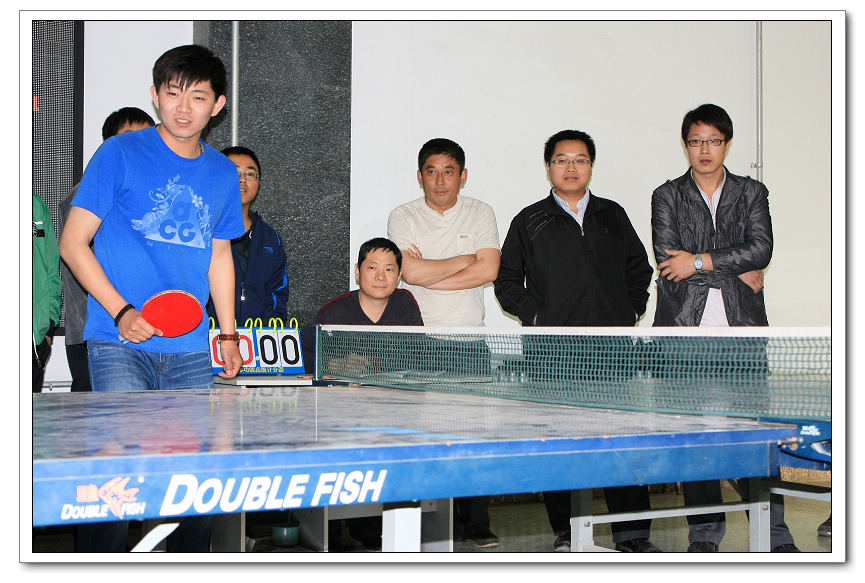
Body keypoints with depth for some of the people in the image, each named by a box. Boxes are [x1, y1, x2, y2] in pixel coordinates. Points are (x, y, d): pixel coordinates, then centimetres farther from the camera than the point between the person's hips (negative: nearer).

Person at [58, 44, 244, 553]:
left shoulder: (223, 173, 12)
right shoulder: (120, 154, -2)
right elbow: (73, 243, -3)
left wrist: (229, 333, 14)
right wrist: (122, 312, -13)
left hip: (191, 353, 5)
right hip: (120, 342, -4)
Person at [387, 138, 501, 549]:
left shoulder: (480, 215, 9)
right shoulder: (403, 217, 4)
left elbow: (488, 270, -6)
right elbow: (411, 272, -11)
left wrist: (429, 276, -8)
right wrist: (465, 259, -4)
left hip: (468, 338, 1)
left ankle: (476, 524, 3)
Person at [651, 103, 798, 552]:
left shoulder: (751, 193, 13)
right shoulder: (667, 197, 10)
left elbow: (761, 250, -3)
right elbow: (669, 263, -3)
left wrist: (700, 262, -10)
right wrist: (737, 275, -5)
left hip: (742, 329, 0)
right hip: (686, 330, 0)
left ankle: (773, 530, 3)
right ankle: (704, 530, 9)